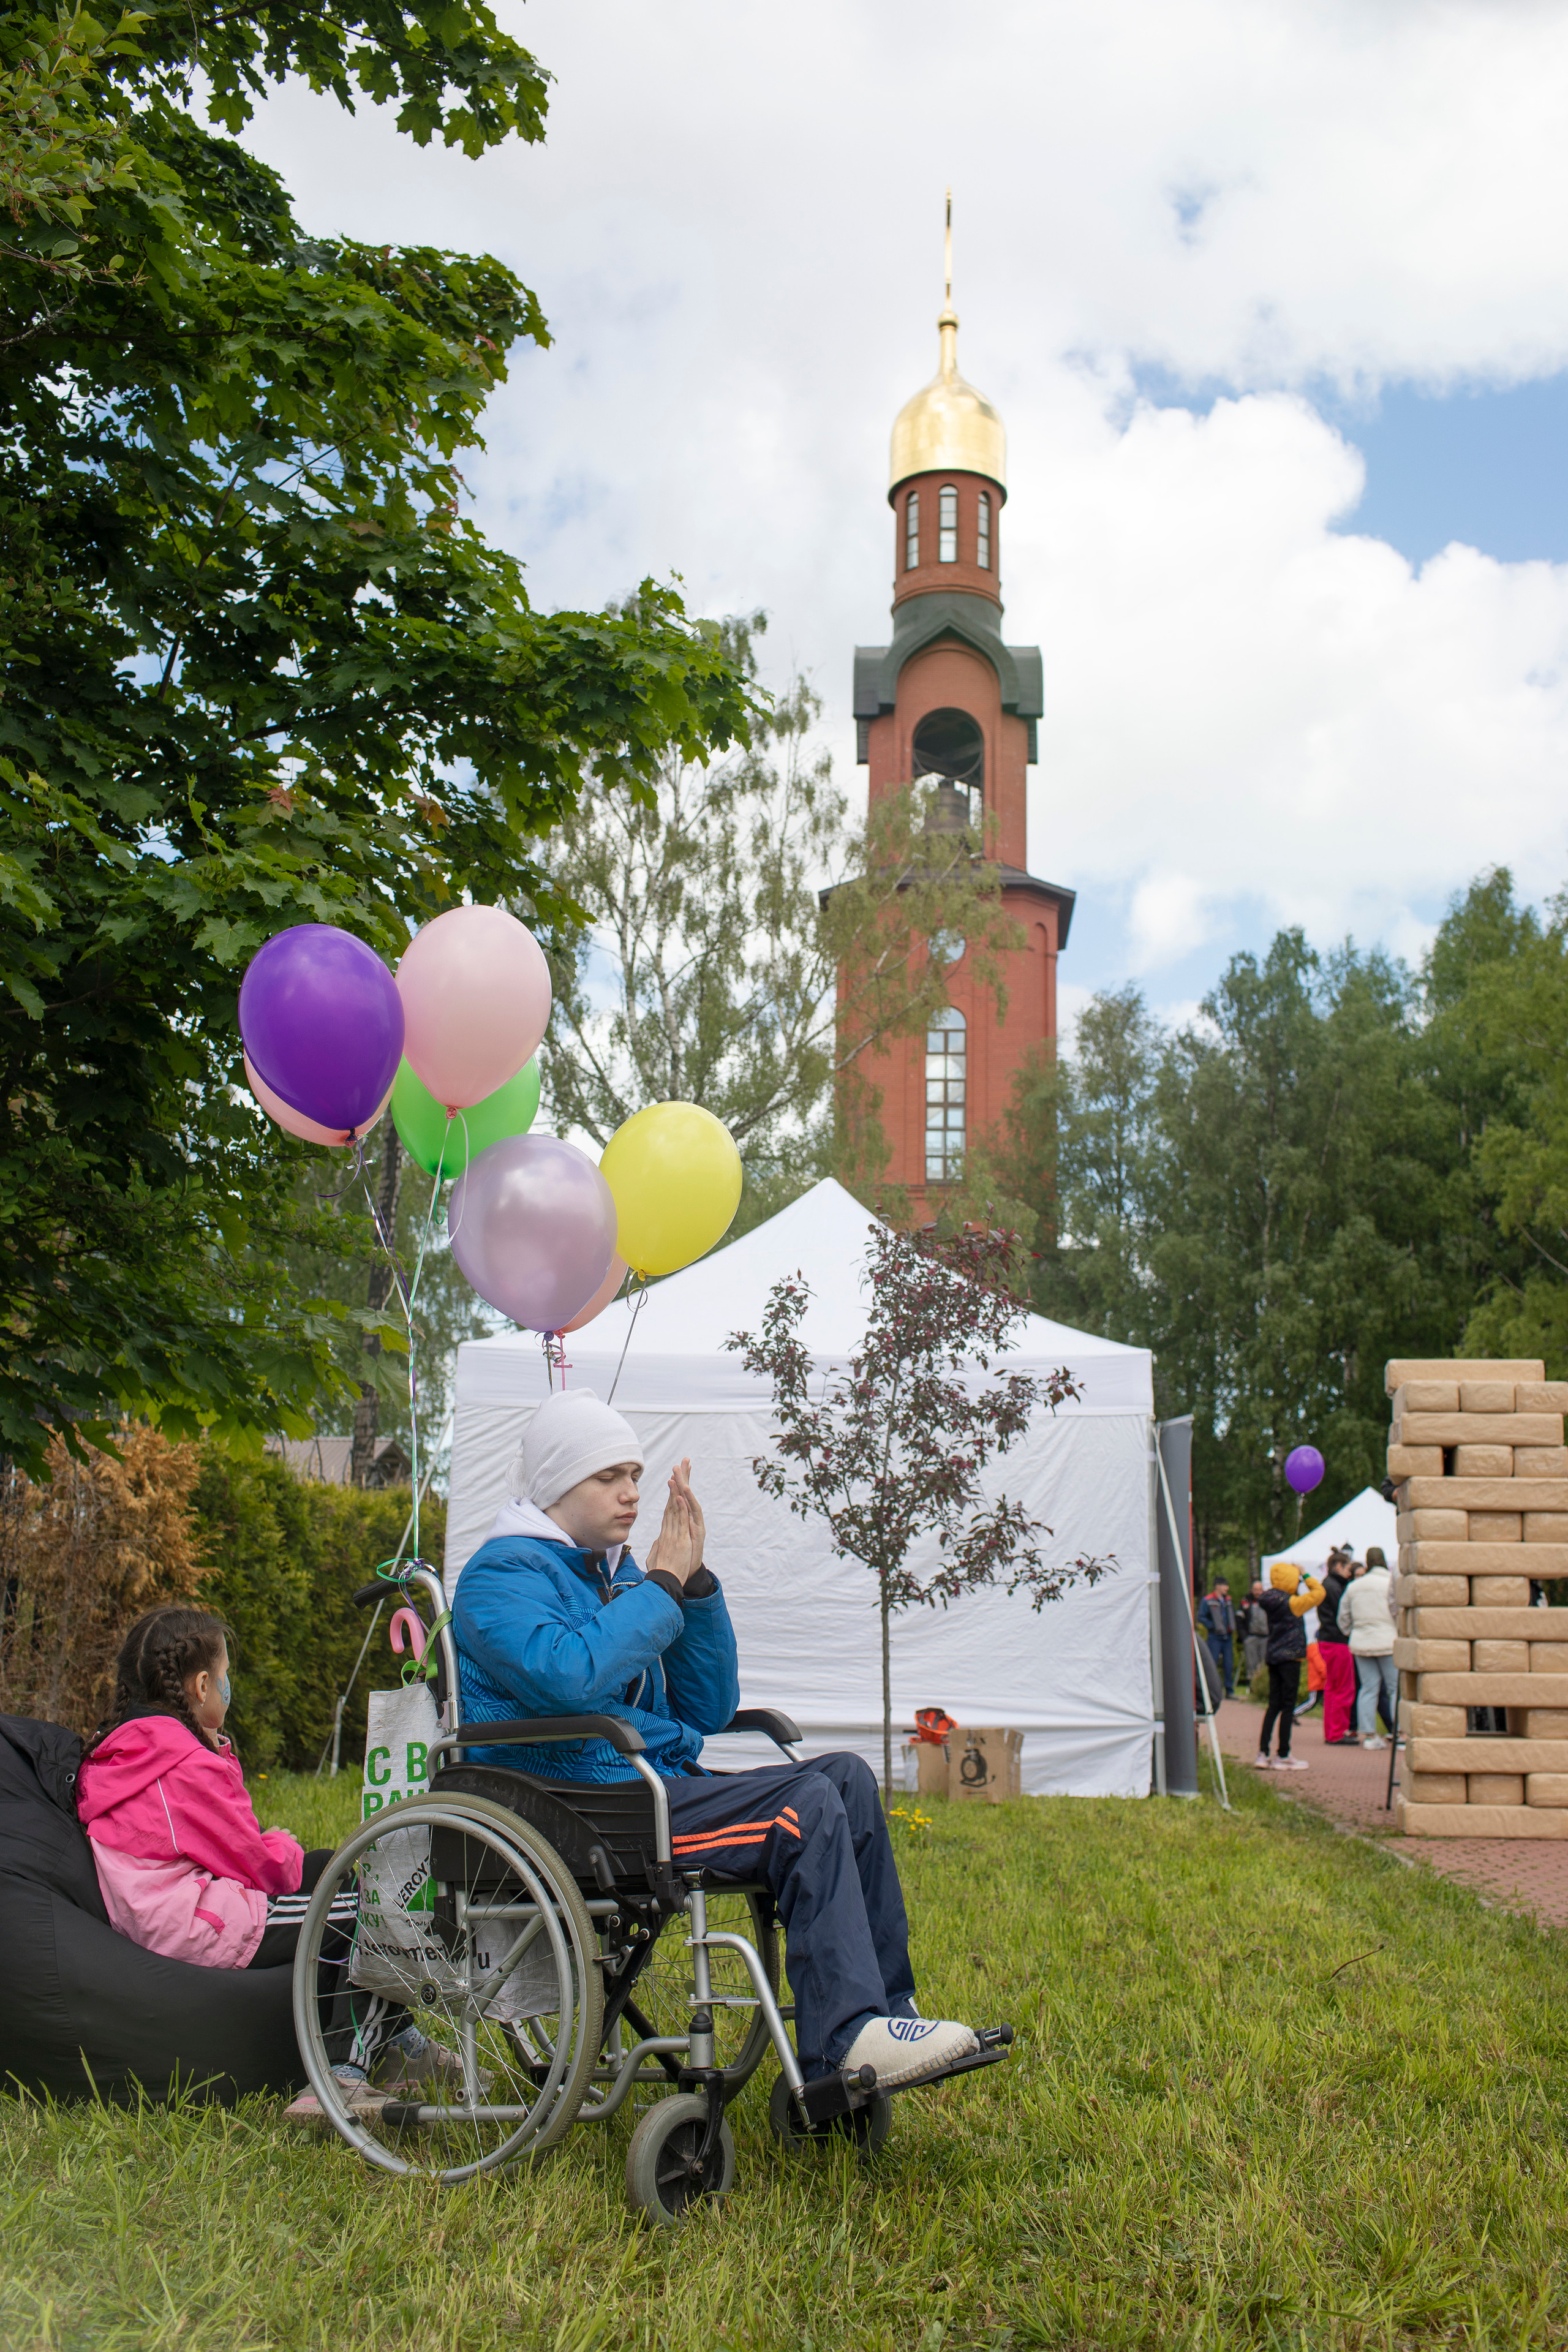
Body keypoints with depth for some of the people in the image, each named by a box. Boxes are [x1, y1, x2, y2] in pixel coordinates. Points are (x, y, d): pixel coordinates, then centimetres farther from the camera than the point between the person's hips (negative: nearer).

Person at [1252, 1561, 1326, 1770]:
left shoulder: (1270, 1601, 7)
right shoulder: (1292, 1603, -14)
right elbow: (1318, 1592, -8)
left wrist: (1296, 1574, 16)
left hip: (1273, 1657, 8)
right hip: (1290, 1657, -8)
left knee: (1274, 1705, 11)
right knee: (1288, 1706, -2)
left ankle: (1263, 1753, 9)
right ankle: (1284, 1757, 0)